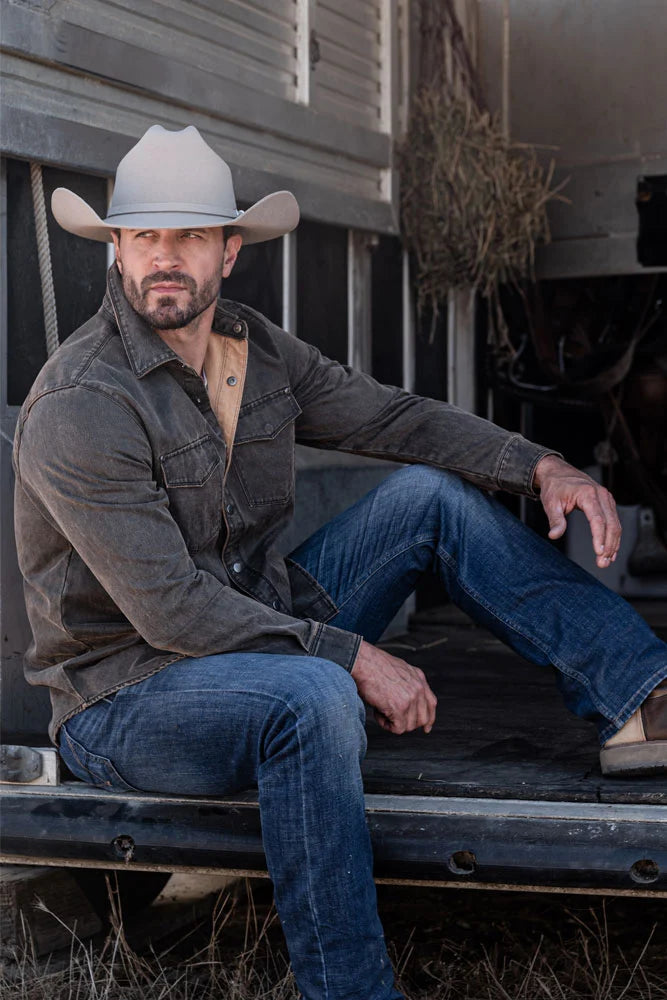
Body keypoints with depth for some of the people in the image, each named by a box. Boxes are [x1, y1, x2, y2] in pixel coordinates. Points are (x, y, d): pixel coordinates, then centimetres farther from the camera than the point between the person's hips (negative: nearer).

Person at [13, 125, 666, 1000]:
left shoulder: (256, 350, 4)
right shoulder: (78, 406, -21)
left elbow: (391, 416, 9)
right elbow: (170, 609, -25)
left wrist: (542, 466, -7)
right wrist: (353, 656, -24)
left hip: (257, 628, 8)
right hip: (128, 698, -8)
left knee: (432, 491, 0)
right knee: (313, 698, -39)